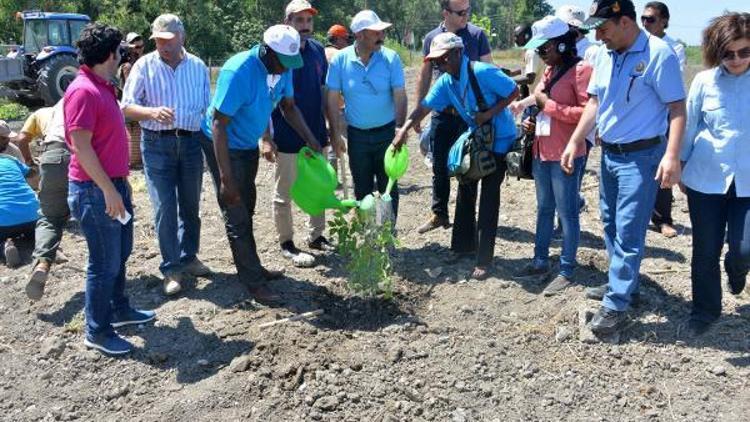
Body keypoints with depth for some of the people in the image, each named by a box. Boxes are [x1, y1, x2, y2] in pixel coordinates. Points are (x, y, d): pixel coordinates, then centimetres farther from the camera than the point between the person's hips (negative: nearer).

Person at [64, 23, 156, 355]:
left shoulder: (103, 87, 11)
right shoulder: (83, 91, -19)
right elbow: (81, 146, -23)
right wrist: (108, 190, -23)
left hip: (113, 184, 10)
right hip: (95, 191, -10)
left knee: (120, 254, 21)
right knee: (105, 263, 0)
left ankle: (119, 310, 37)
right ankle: (97, 332, 14)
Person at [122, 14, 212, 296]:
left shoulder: (198, 67, 6)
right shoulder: (144, 66, -2)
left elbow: (207, 108, 13)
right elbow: (127, 107, -4)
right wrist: (153, 112, -24)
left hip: (192, 142, 3)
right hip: (157, 144, -3)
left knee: (191, 205, 13)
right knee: (165, 208, -3)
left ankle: (188, 257, 30)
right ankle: (171, 269, 9)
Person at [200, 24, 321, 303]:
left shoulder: (282, 68, -10)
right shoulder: (238, 72, -31)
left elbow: (289, 107, 6)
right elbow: (218, 125, -30)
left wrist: (311, 140, -6)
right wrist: (226, 178, -32)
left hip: (249, 145, 8)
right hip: (223, 145, -8)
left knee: (247, 209, 18)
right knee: (237, 216, -3)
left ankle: (251, 266, 32)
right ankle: (253, 283, 6)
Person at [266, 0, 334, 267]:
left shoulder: (317, 50, 5)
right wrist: (265, 138, -15)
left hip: (316, 135, 6)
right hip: (287, 140, -5)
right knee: (284, 195, 7)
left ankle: (316, 236, 31)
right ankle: (286, 244, 21)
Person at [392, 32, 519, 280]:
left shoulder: (483, 72, -24)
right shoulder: (445, 82, -4)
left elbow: (514, 92, -18)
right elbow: (424, 107, -8)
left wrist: (489, 113, -27)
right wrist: (404, 130, -22)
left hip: (500, 139, -7)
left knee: (489, 198, -6)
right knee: (465, 191, 12)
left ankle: (484, 259, 0)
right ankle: (465, 245, 28)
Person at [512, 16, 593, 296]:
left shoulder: (581, 69, -11)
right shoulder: (549, 70, 14)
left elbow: (589, 113, -20)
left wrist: (549, 104, -17)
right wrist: (531, 121, 8)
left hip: (566, 155, -9)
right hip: (541, 152, 9)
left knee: (566, 213, 0)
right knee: (544, 210, 15)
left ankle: (567, 271, 10)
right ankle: (540, 263, 27)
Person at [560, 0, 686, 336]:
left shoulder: (658, 54, -16)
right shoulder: (604, 56, 5)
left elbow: (677, 108, -17)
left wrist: (672, 156, -26)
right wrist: (575, 142, 7)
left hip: (641, 156, -8)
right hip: (608, 153, 8)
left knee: (628, 232, -4)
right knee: (611, 224, 17)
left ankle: (616, 305, 4)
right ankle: (622, 283, 34)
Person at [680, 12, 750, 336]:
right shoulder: (705, 81, -4)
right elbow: (689, 126, 5)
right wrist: (680, 167, 9)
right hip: (706, 179, 0)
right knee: (705, 251, 6)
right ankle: (705, 310, 25)